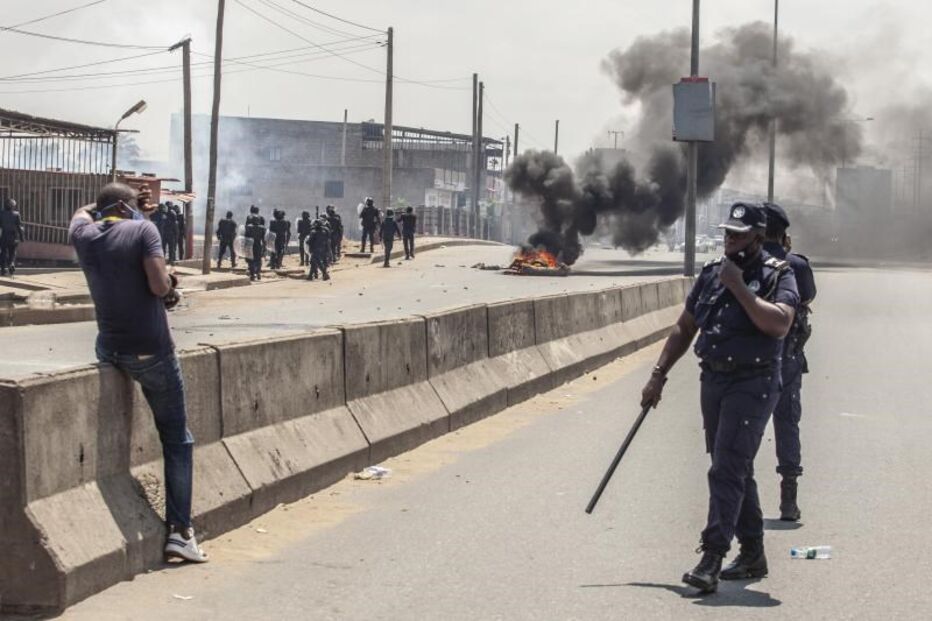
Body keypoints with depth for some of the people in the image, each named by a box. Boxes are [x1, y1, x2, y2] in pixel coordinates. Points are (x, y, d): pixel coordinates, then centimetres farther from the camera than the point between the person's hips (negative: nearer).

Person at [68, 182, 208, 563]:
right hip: (151, 352, -4)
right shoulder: (143, 230, -9)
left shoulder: (84, 236, 5)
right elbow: (159, 286, -17)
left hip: (109, 352, 4)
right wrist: (168, 284, 3)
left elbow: (81, 213, 29)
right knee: (177, 439, 6)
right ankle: (180, 530, 0)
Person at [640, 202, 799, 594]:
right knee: (736, 471, 13)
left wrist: (738, 287, -20)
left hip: (752, 385, -7)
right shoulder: (711, 273, 12)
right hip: (713, 381, 7)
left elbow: (780, 323, -24)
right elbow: (684, 328, 18)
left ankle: (711, 559, -17)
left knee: (728, 470, -14)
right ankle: (753, 554, 23)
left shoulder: (777, 275, -6)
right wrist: (659, 375, 13)